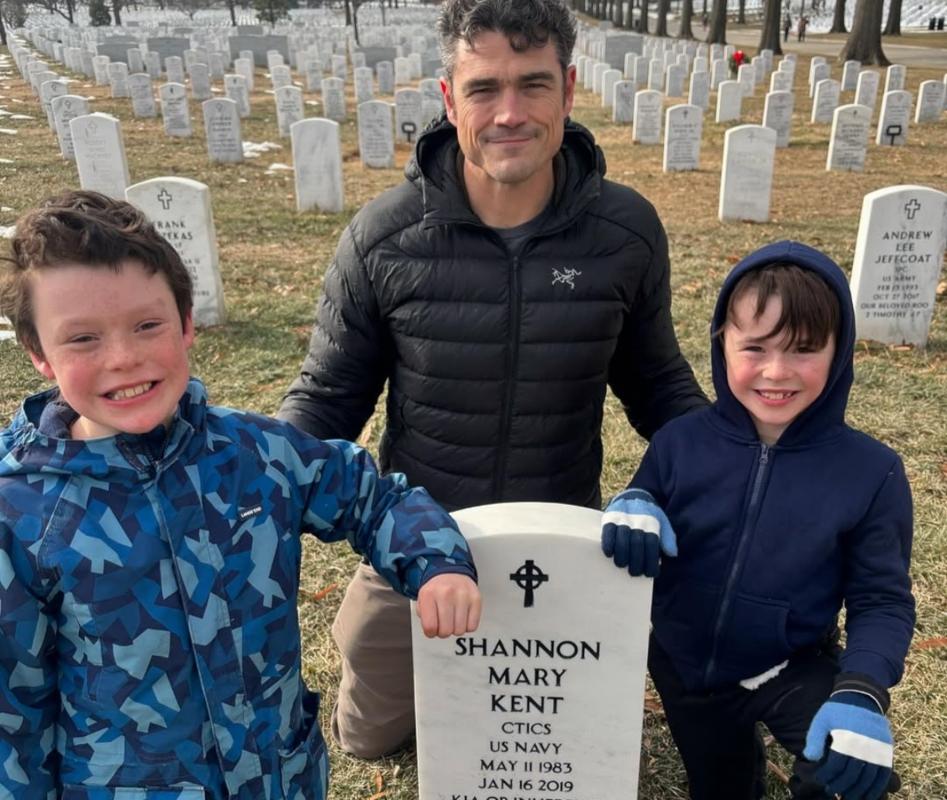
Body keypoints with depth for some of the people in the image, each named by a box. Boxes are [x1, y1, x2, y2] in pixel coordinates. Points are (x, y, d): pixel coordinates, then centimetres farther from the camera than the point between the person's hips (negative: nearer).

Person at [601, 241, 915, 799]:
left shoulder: (871, 472, -18)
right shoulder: (679, 442, -15)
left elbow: (882, 600, -11)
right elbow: (638, 553, -4)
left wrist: (861, 692, -26)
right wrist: (632, 510, -26)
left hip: (793, 669, -2)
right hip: (683, 666, 2)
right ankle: (742, 751, 58)